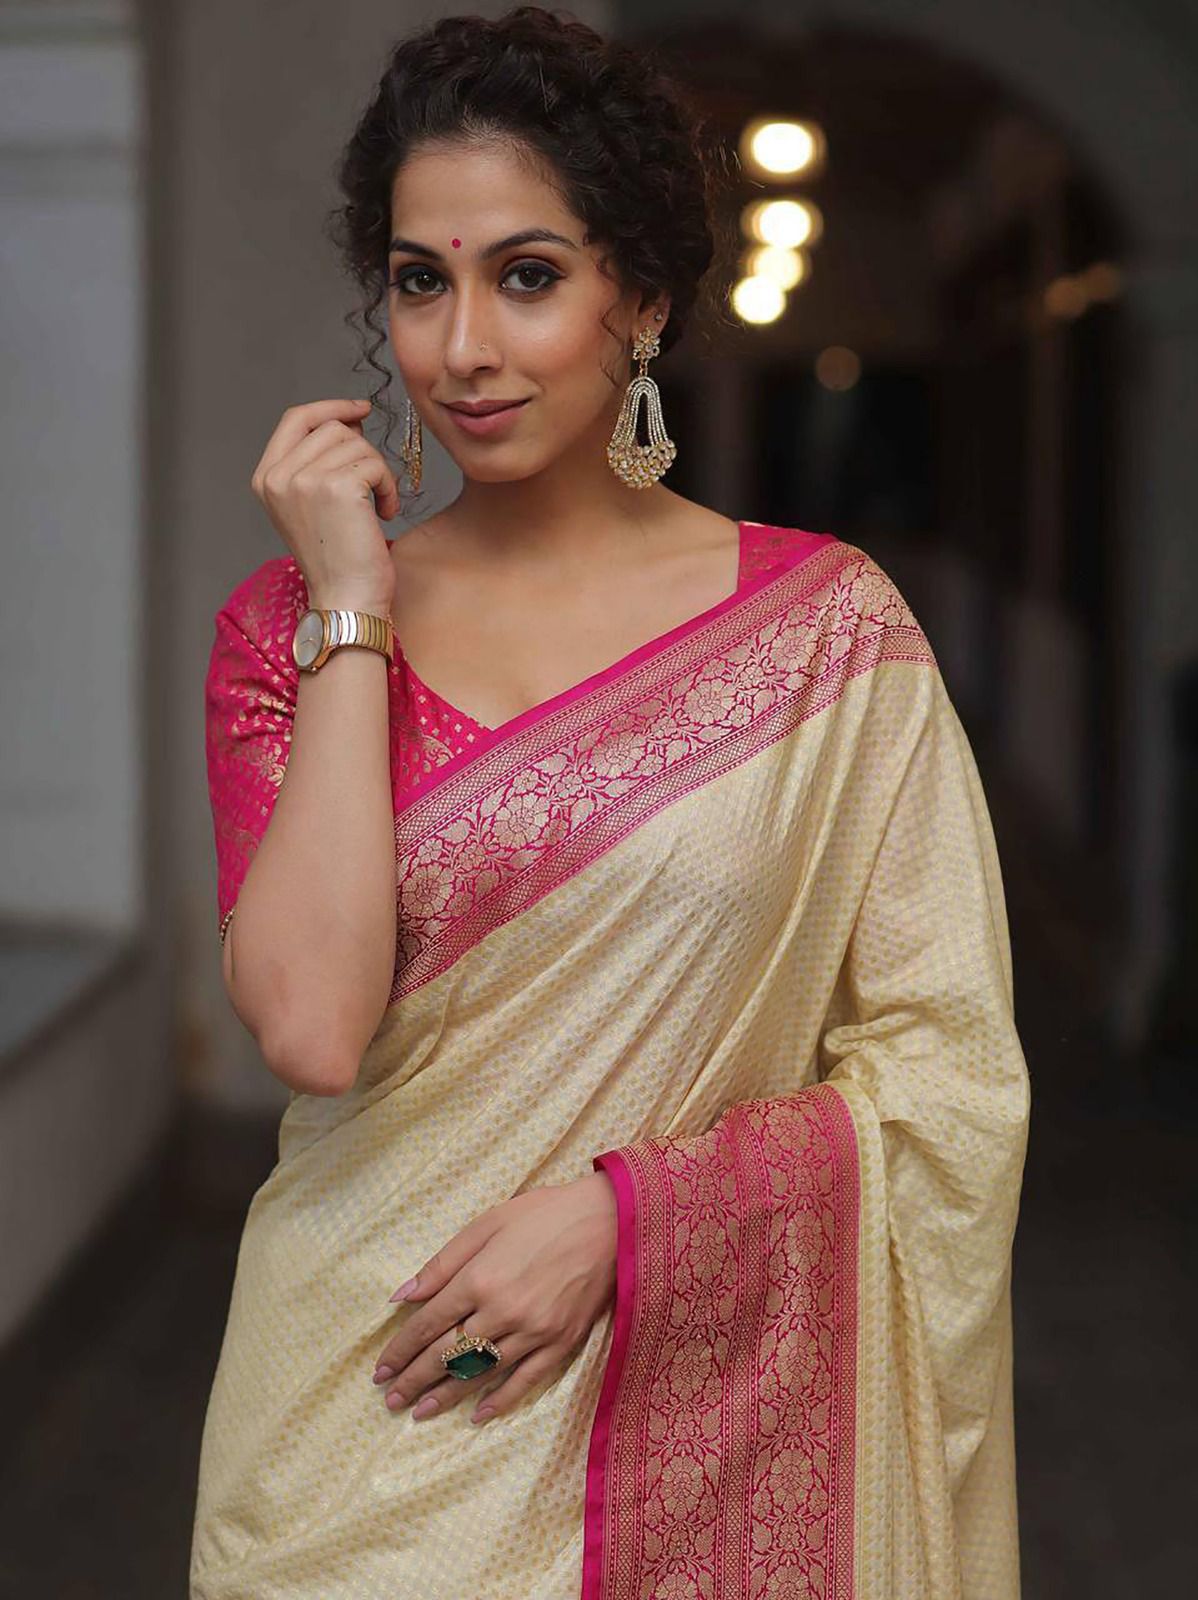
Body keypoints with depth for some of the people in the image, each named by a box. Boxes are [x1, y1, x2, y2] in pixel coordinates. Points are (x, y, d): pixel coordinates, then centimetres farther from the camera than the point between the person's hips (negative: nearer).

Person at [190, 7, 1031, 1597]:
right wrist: (353, 612, -13)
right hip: (362, 1429, 1)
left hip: (702, 1448, 0)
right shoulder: (290, 623, -1)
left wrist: (620, 1213, -16)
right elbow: (313, 1025, -17)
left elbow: (949, 1084, -5)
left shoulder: (828, 622, -5)